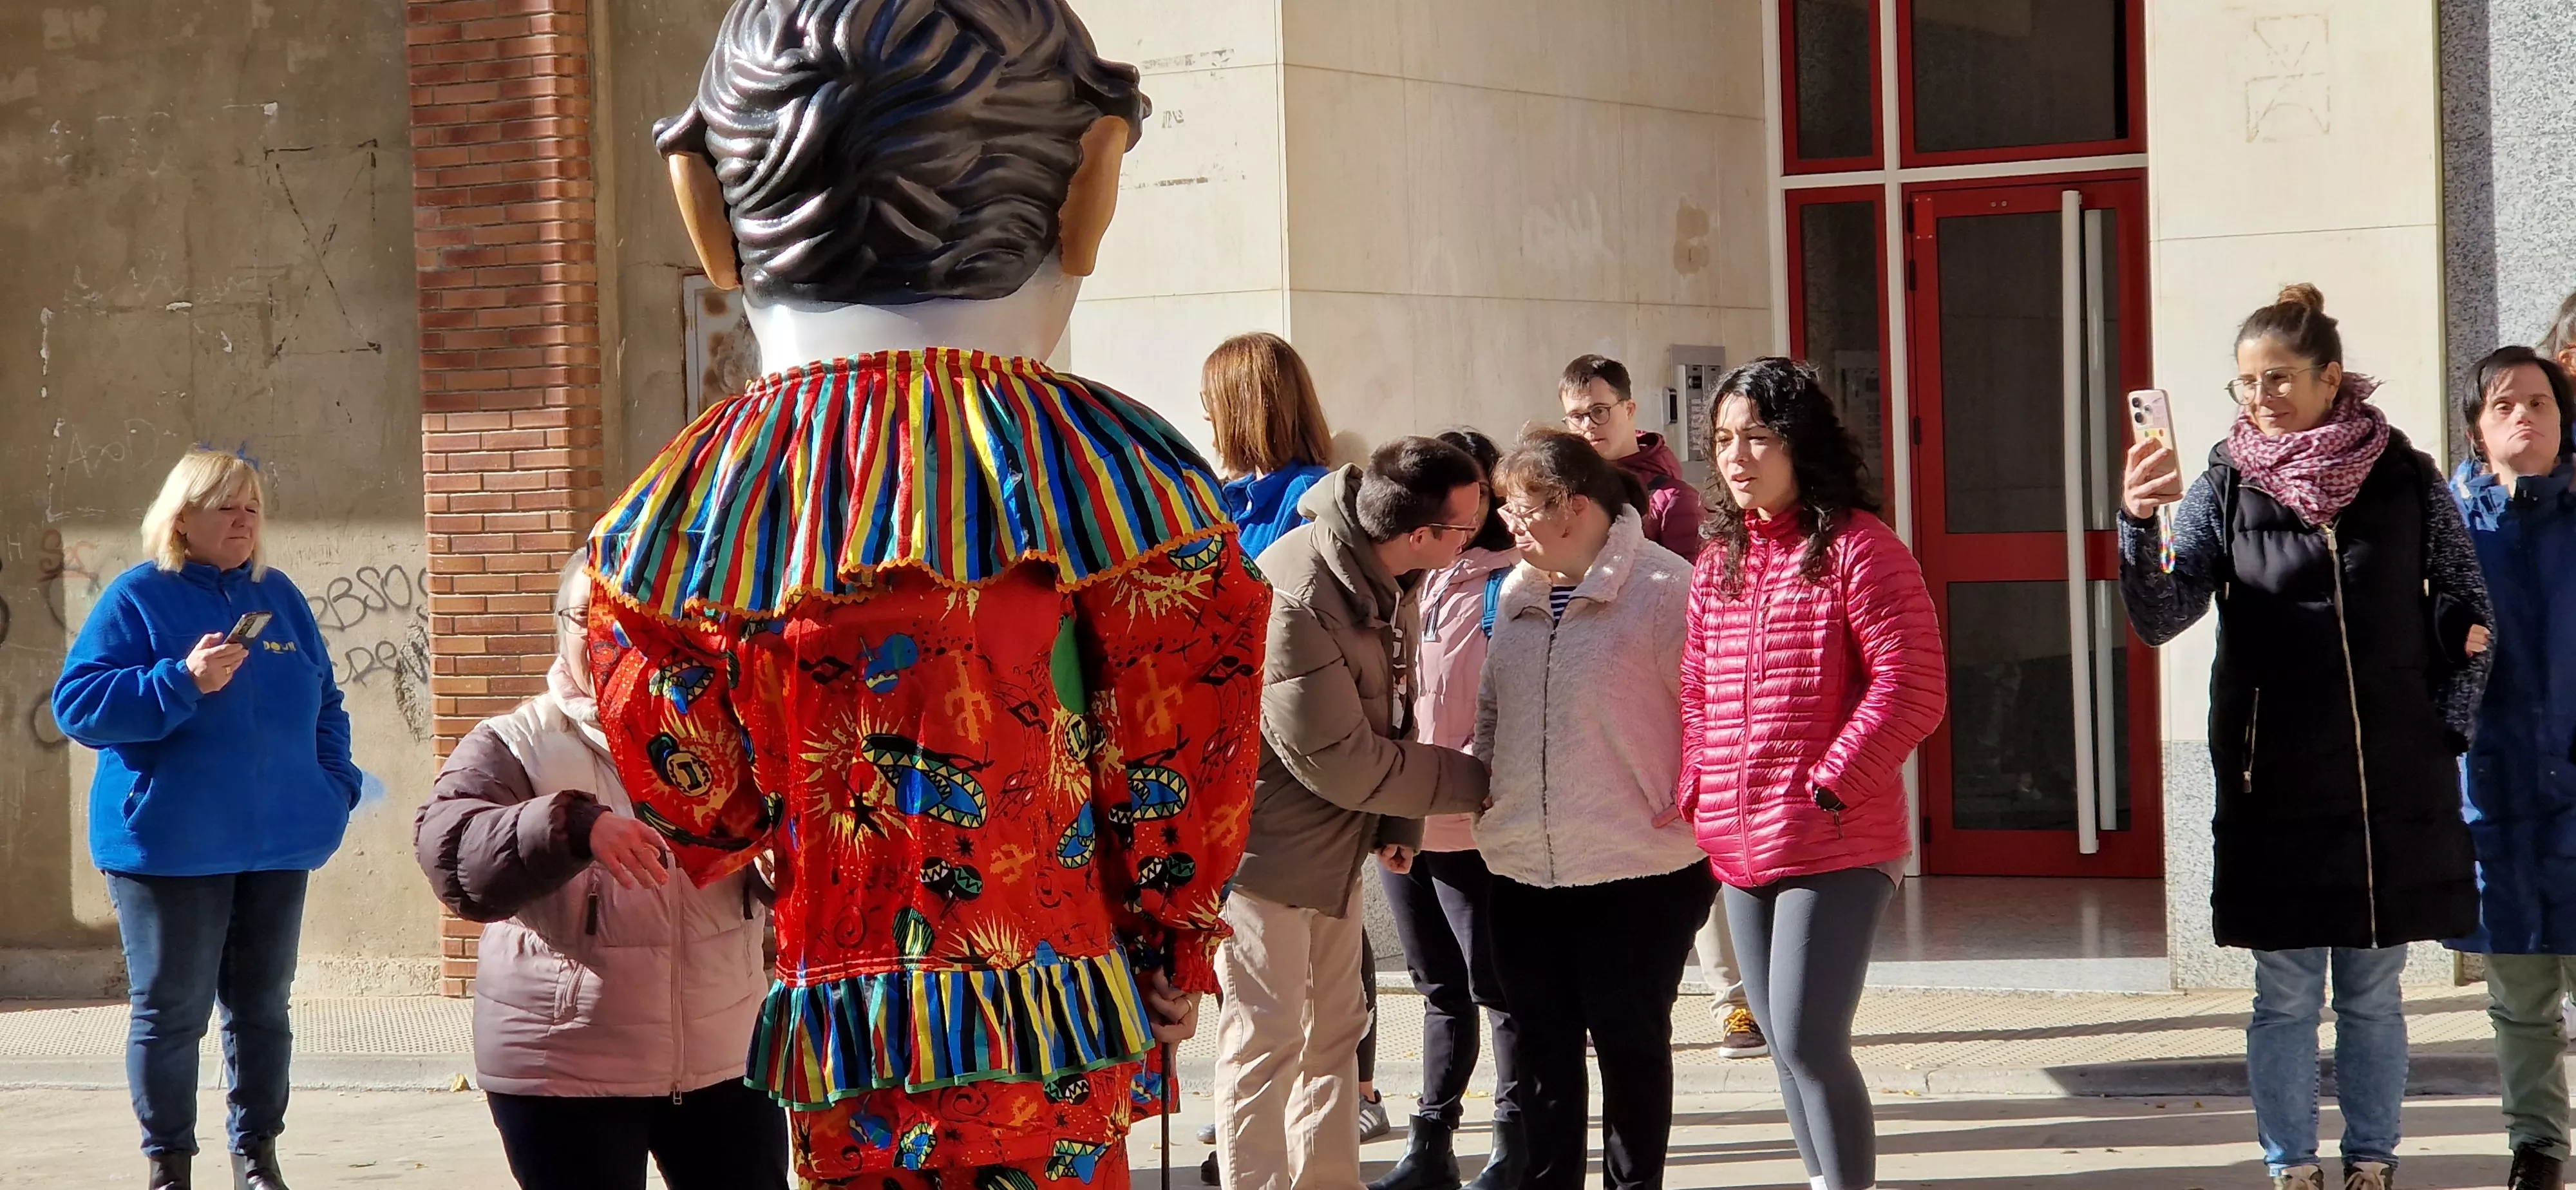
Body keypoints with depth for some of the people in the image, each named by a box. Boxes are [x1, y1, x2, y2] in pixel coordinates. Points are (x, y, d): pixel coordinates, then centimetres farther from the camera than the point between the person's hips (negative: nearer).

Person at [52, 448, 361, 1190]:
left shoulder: (279, 597, 11)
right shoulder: (139, 598, -5)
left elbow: (324, 703, 19)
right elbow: (77, 704, -12)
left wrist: (336, 784, 5)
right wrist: (182, 682, -23)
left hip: (278, 843, 5)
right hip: (171, 845, -5)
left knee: (262, 1006, 10)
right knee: (171, 1011, 0)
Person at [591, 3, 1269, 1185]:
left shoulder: (704, 487, -1)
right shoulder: (1106, 465, -9)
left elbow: (700, 805, 5)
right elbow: (1178, 765, -1)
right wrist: (1178, 958, 15)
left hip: (838, 1034, 3)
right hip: (1054, 1025, -3)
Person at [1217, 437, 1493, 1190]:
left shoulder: (1385, 574, -5)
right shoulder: (1296, 598, -31)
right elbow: (1340, 762, -25)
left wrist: (1402, 820, -2)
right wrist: (1475, 782, -16)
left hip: (1336, 840, 8)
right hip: (1266, 842, -8)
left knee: (1335, 1027, 15)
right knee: (1268, 1040, -2)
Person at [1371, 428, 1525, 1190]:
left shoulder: (1510, 585, -8)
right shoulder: (1412, 582, 11)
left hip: (1472, 825, -6)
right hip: (1398, 819, 6)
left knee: (1494, 986, 2)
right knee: (1441, 988, 15)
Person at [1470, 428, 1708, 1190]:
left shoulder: (1662, 589, -12)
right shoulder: (1517, 593, 10)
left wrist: (1685, 811, -10)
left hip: (1635, 870, -6)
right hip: (1522, 869, 6)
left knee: (1630, 1041, 7)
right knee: (1540, 1043, 12)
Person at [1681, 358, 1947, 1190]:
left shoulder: (1858, 549, -9)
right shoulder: (1717, 564, 13)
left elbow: (1911, 690, -14)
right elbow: (1697, 695, 17)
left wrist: (1828, 788, -17)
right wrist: (1698, 797, 2)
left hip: (1839, 846, -7)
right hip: (1741, 850, 7)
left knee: (1809, 1042, -14)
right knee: (1786, 1046, 13)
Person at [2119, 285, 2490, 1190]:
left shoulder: (2406, 480, 0)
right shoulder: (2227, 488, -1)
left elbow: (2470, 614, 7)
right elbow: (2159, 618, -11)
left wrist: (2445, 730, 2)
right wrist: (2140, 523, -26)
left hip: (2393, 787, 0)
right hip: (2275, 787, 0)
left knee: (2373, 992, 9)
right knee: (2286, 997, 4)